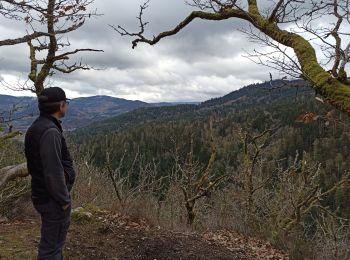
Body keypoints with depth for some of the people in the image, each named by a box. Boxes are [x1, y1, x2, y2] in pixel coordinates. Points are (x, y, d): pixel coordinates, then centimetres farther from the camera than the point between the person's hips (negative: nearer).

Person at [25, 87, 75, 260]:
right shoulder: (50, 131, -24)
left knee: (55, 239, 25)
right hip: (53, 199, -10)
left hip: (41, 194, 10)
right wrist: (64, 199, -17)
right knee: (51, 245, 4)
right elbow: (53, 171, -27)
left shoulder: (37, 127, 8)